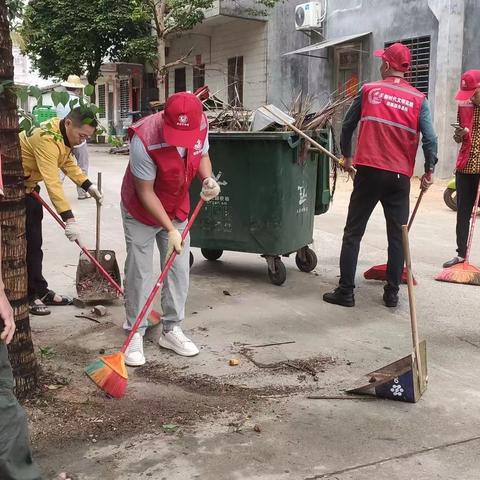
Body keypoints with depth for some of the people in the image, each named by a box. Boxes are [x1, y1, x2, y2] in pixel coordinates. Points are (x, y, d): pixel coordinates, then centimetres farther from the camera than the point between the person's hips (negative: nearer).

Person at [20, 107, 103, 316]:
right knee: (26, 242, -7)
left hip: (28, 185, 10)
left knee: (34, 242, 12)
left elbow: (68, 162, 10)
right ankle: (28, 296, 1)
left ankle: (39, 291, 19)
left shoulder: (64, 133, -2)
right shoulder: (47, 140, -31)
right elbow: (53, 183, -37)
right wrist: (69, 219, -39)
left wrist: (88, 185, -3)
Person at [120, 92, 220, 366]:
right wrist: (170, 229, -27)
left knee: (179, 270, 6)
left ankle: (171, 329, 19)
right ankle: (135, 334, 13)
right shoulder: (144, 141, -34)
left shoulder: (202, 125, -19)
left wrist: (208, 179, -19)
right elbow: (145, 192, -26)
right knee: (139, 273, -1)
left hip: (177, 209, 5)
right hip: (141, 212, -5)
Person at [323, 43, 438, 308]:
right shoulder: (418, 99, 2)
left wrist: (346, 155, 24)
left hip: (369, 171, -1)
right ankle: (392, 294, 13)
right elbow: (430, 138, -7)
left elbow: (347, 125, 10)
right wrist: (429, 170, 5)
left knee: (353, 232, 6)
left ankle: (345, 291, 5)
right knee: (397, 236, 10)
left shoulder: (369, 90, 3)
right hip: (400, 176, 1)